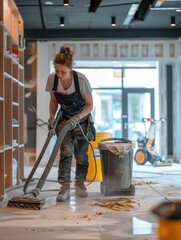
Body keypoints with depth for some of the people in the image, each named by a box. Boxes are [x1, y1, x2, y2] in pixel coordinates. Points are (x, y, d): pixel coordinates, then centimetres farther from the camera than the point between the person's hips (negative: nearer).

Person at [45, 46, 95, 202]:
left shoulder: (81, 79, -25)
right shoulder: (52, 79, -15)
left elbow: (90, 104, -16)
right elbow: (54, 101, 2)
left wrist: (77, 118, -30)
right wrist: (52, 117, -14)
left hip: (82, 119, -2)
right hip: (64, 119, 2)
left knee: (81, 154, 4)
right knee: (66, 152, -15)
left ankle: (80, 185, 25)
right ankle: (65, 188, -13)